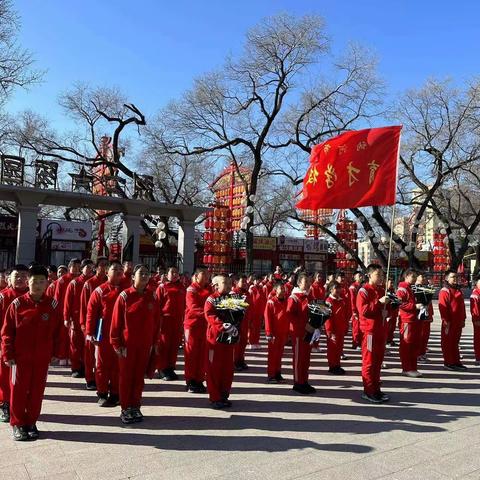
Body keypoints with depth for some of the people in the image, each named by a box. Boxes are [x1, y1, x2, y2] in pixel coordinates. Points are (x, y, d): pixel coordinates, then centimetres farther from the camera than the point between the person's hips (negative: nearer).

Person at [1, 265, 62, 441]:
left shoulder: (52, 305, -3)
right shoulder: (17, 304, -7)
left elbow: (57, 331, 3)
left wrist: (54, 352, 4)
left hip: (42, 358, 1)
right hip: (20, 357, -1)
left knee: (37, 391, 10)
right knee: (18, 390, 8)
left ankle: (31, 422, 27)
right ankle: (18, 424, 25)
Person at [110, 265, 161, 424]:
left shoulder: (152, 297, 2)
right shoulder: (124, 296, -9)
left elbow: (156, 320, 6)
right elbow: (116, 321, -7)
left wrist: (155, 341, 6)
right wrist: (116, 343, -6)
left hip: (145, 345, 3)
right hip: (127, 344, -3)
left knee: (139, 376, 12)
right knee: (126, 376, 8)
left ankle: (135, 407, 25)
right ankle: (125, 409, 21)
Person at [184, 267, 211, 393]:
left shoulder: (209, 290, 11)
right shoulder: (191, 289, -6)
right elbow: (193, 307, -18)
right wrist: (205, 312, -34)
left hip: (205, 325, 5)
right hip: (193, 324, -5)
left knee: (203, 353, 6)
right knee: (191, 352, 2)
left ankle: (199, 380, 17)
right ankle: (190, 382, 11)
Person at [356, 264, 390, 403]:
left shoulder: (382, 290, 15)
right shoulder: (364, 291, -10)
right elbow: (363, 310, -22)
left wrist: (388, 308, 8)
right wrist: (379, 302, -26)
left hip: (381, 330, 8)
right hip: (370, 330, -8)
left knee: (378, 360, 13)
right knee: (369, 361, -1)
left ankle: (376, 389, 23)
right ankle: (368, 391, 6)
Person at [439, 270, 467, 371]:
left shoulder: (458, 291, 15)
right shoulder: (444, 291, -12)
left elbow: (462, 306, 19)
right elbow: (443, 307, -17)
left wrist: (463, 319, 15)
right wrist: (446, 321, -19)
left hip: (458, 322, 8)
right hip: (449, 323, -8)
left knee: (455, 342, 15)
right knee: (448, 343, 2)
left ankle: (456, 362, 24)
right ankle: (449, 363, 9)